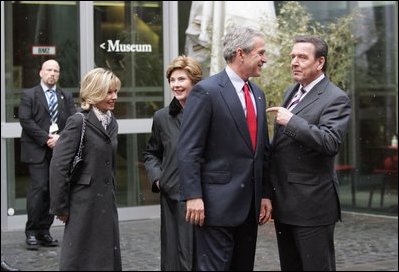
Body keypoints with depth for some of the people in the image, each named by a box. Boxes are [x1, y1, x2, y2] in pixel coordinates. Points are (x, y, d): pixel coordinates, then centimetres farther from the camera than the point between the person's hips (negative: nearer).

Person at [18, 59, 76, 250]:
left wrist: (60, 138, -9)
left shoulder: (66, 97, 16)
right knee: (39, 188, -11)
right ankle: (31, 232, -2)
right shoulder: (29, 95, 4)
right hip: (37, 151, -4)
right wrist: (46, 138, -13)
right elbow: (25, 121, -6)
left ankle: (44, 232, 10)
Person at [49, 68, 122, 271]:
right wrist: (61, 207, -13)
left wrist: (111, 195, 15)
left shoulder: (111, 123, 10)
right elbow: (58, 166, -15)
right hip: (84, 205, -7)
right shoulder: (78, 122, -13)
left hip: (107, 204, 7)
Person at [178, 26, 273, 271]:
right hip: (218, 203, -7)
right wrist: (193, 196, -18)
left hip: (250, 204, 8)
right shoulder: (206, 91, -10)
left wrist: (265, 194, 13)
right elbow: (189, 150, -13)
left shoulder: (258, 94, 14)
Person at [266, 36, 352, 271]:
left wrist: (291, 121, -22)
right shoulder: (292, 92, 14)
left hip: (312, 204, -8)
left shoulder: (335, 99, -12)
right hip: (284, 203, 8)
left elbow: (331, 143, -25)